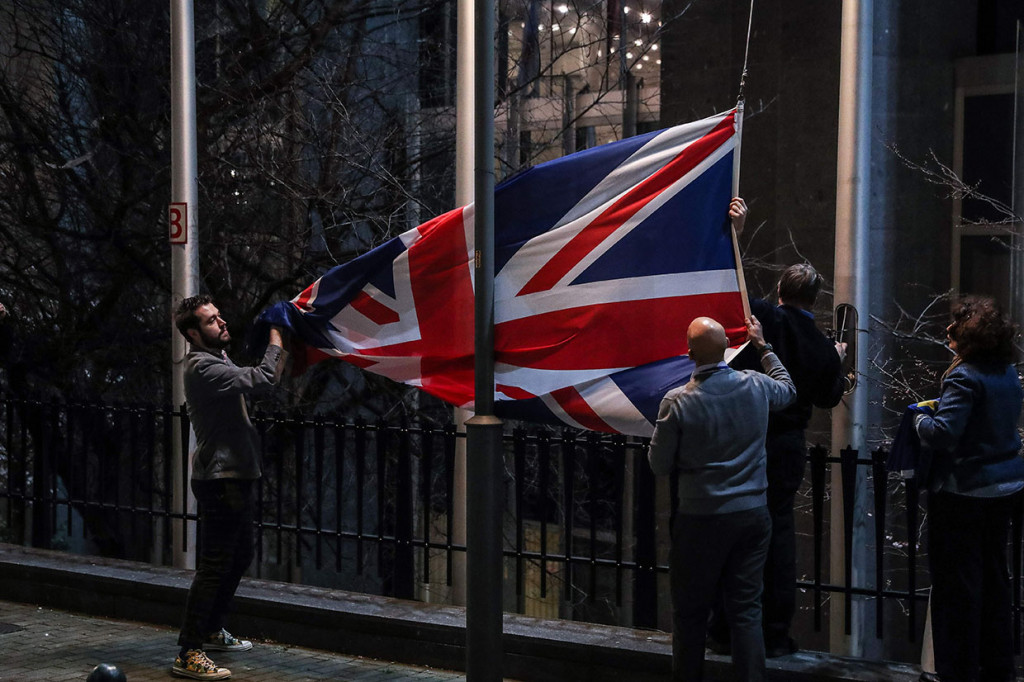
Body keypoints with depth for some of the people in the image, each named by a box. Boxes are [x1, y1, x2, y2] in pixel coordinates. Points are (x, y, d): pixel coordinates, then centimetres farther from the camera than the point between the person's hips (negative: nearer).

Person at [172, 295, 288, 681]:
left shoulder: (218, 360, 16)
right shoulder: (203, 367, -18)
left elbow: (261, 377, 23)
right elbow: (263, 379, -27)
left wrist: (281, 347, 9)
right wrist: (276, 337, -14)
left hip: (236, 476, 11)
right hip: (220, 479, -11)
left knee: (240, 557, 21)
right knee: (214, 565, -11)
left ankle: (212, 631, 35)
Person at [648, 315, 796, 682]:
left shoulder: (677, 402, -15)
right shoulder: (756, 385, -5)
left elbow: (659, 465, -6)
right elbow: (789, 389, 20)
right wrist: (763, 347, 29)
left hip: (702, 518, -3)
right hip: (753, 514, 3)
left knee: (691, 610, 10)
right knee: (746, 608, 8)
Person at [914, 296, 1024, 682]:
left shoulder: (965, 377, -20)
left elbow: (943, 433, -27)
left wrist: (920, 419, -7)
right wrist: (936, 413, 16)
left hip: (964, 490, -8)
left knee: (957, 582, 0)